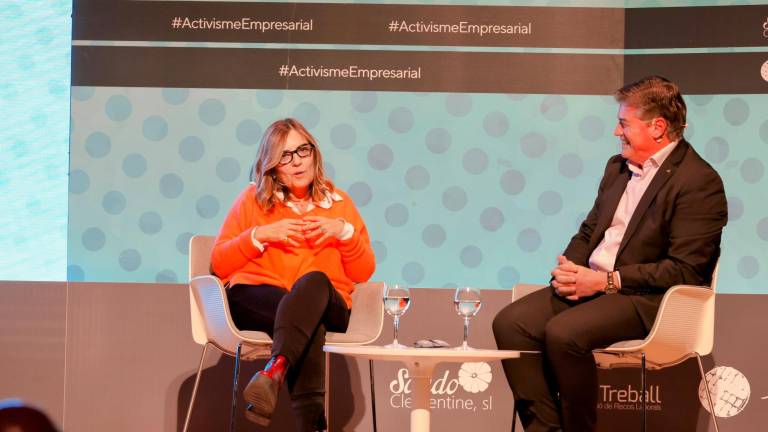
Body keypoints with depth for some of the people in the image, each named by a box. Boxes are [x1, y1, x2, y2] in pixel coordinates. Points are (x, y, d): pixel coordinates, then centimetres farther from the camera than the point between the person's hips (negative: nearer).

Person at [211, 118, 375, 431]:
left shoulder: (339, 203, 18)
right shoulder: (254, 198, 14)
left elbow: (363, 273, 14)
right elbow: (219, 265, 9)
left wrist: (344, 231, -3)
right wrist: (260, 235, -6)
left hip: (324, 305, 1)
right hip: (254, 299, -1)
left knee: (315, 280, -40)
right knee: (309, 322, -39)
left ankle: (275, 370, -62)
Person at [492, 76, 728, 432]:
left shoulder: (699, 181, -10)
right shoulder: (618, 167, 18)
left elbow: (685, 270, -16)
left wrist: (607, 281, -17)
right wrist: (568, 268, 0)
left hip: (646, 298, -8)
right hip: (589, 284, 8)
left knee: (563, 332, -31)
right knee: (509, 323, -13)